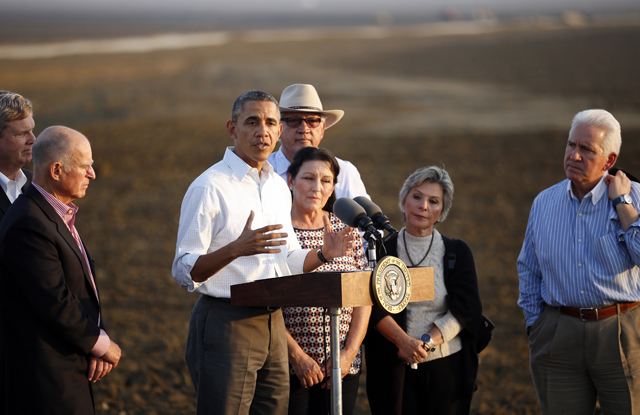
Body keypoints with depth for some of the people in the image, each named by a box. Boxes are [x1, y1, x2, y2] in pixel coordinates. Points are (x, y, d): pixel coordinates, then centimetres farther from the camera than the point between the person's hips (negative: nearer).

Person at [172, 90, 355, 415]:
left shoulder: (278, 187, 15)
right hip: (225, 324, -7)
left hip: (272, 324, 7)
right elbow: (184, 272, -15)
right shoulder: (208, 187, -10)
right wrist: (236, 249, -30)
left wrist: (322, 254, 3)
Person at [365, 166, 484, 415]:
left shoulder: (457, 253, 6)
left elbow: (465, 311, -2)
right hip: (393, 370, 0)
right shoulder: (381, 251, 4)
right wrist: (404, 341, -20)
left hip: (447, 367, 0)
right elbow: (374, 307, -5)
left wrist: (426, 343, -14)